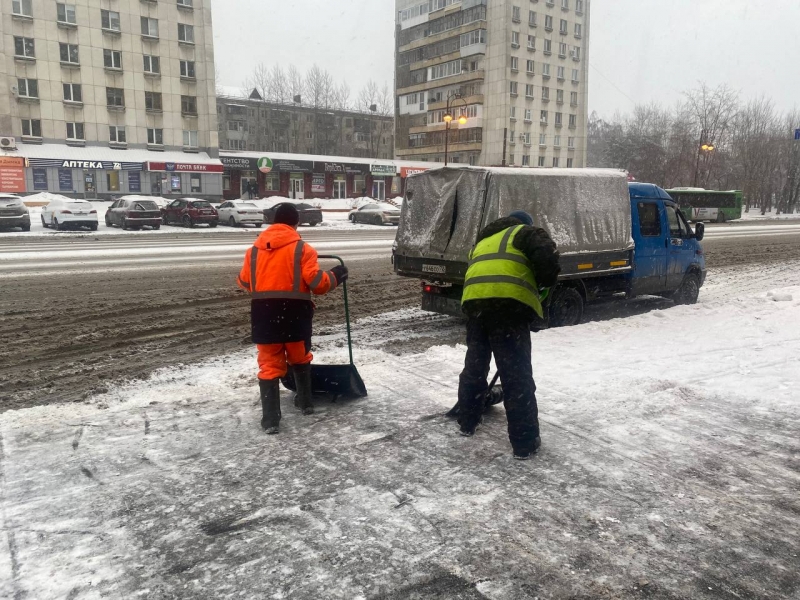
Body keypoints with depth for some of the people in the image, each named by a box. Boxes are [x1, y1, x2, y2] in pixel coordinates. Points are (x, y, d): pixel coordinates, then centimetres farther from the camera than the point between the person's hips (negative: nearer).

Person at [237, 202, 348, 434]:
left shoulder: (254, 249, 9)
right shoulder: (302, 249, -5)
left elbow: (244, 282, 17)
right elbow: (317, 282, -11)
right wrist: (335, 277, 8)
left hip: (264, 315, 2)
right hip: (294, 314, -2)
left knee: (269, 365, 6)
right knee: (300, 359, 21)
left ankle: (270, 418, 2)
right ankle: (305, 402, 33)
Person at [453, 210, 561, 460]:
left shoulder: (483, 242, 38)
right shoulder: (525, 232, 17)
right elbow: (547, 253, -4)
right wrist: (546, 282, 14)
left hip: (474, 300, 6)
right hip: (509, 301, -6)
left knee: (475, 363, 22)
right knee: (516, 373, -2)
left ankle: (467, 421, 37)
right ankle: (525, 442, 4)